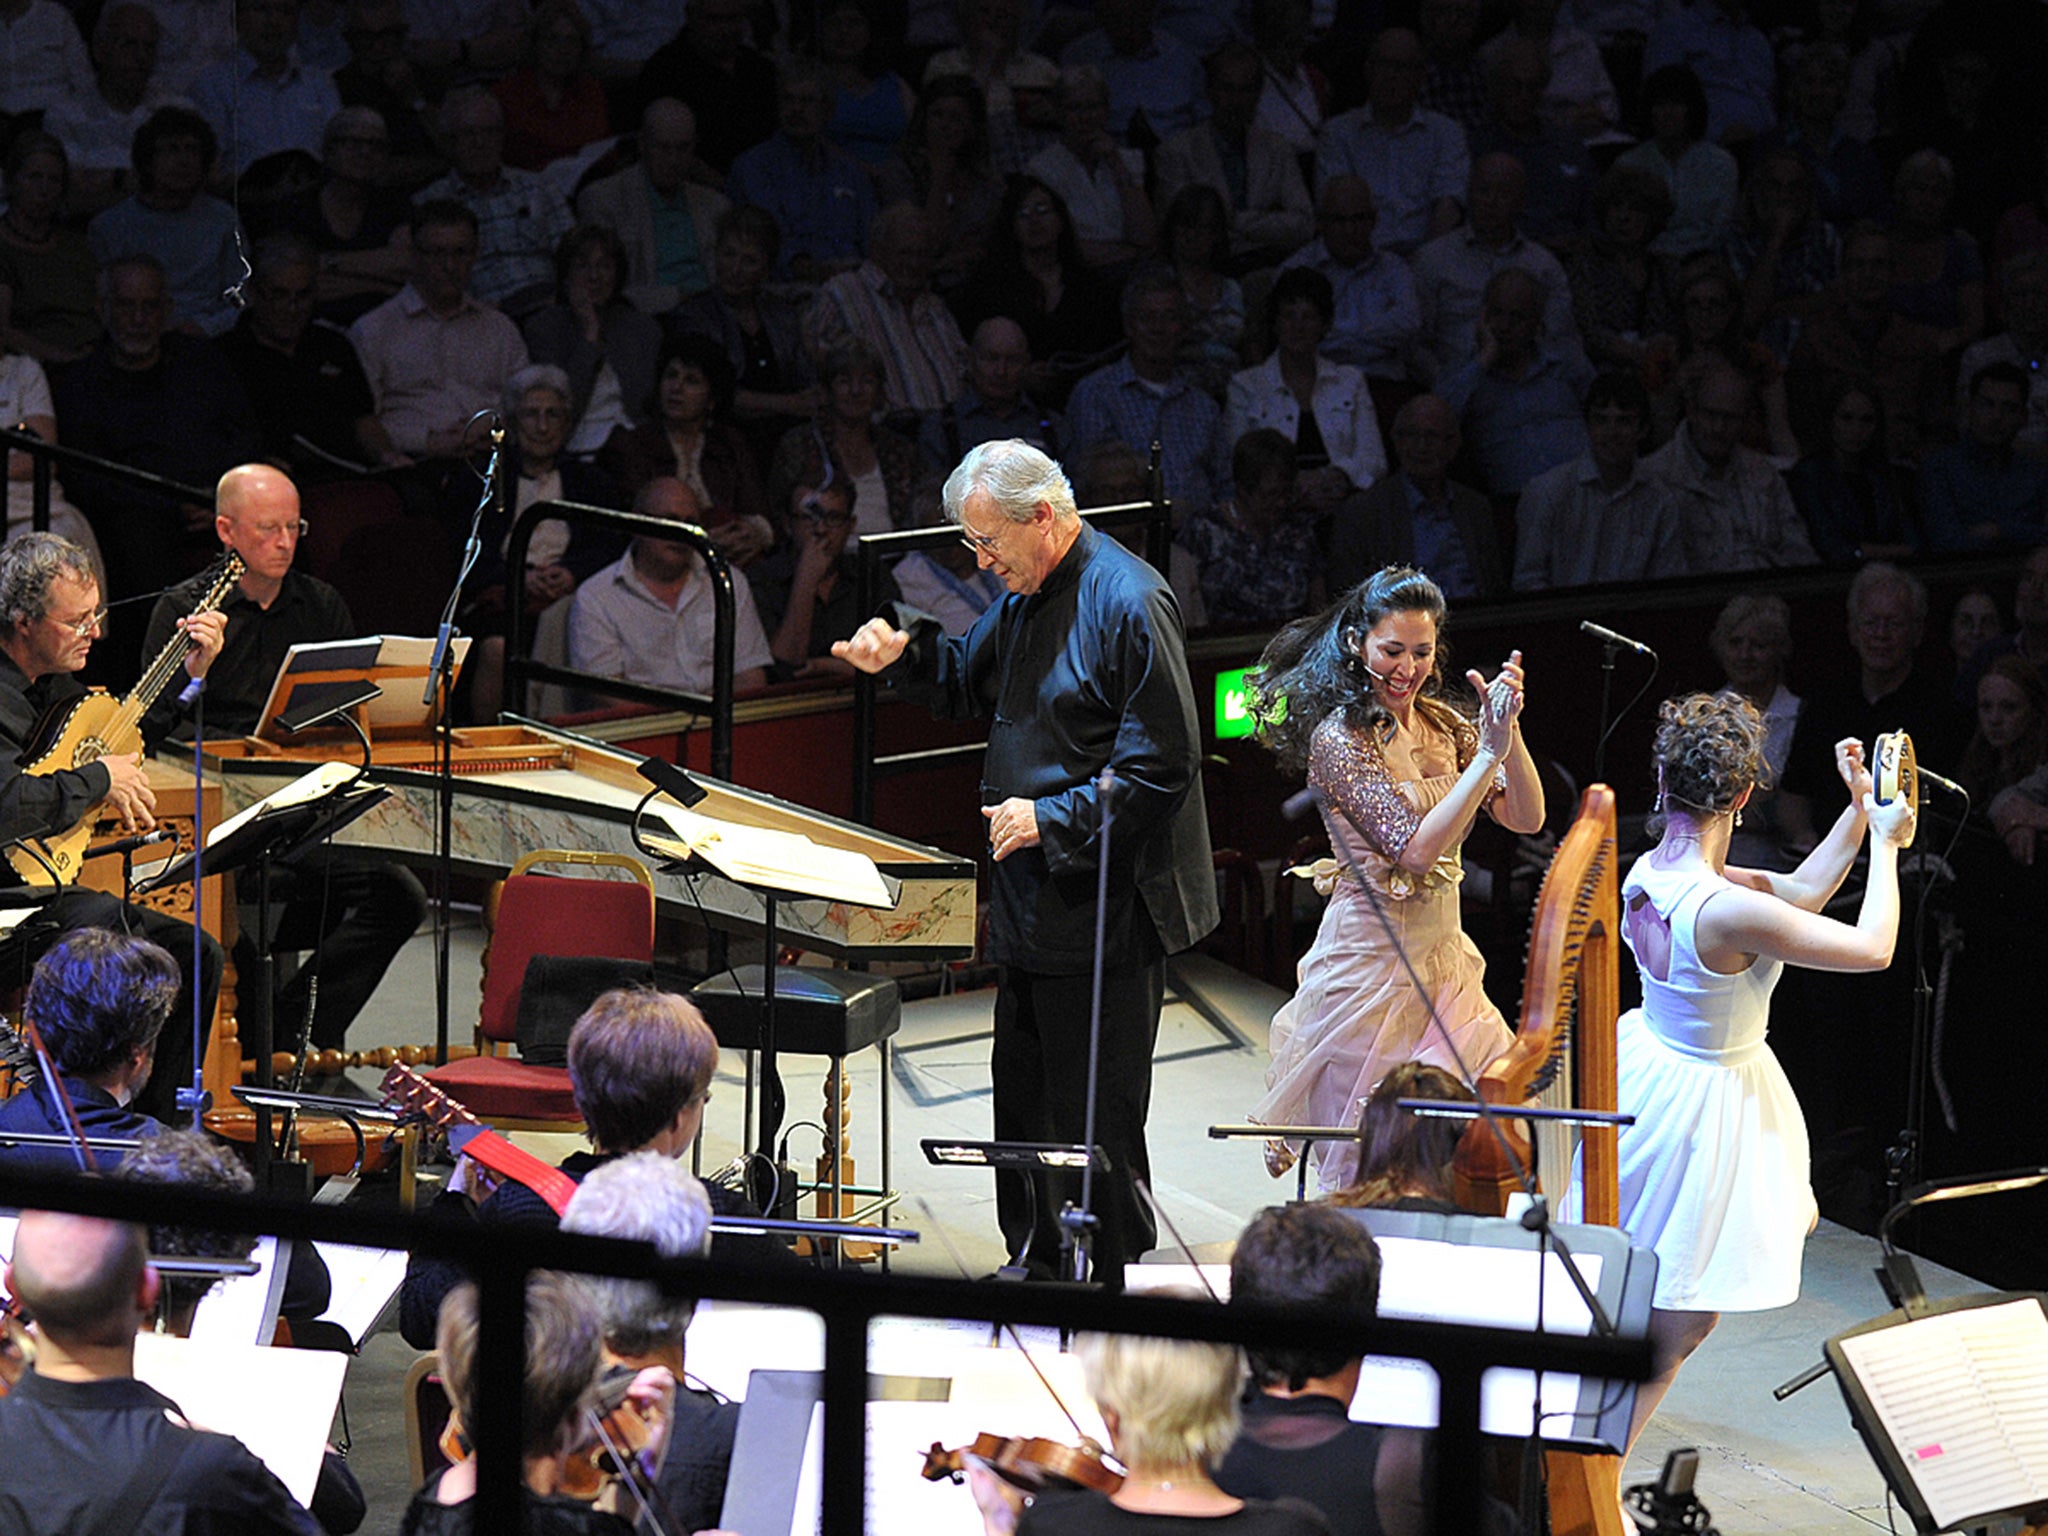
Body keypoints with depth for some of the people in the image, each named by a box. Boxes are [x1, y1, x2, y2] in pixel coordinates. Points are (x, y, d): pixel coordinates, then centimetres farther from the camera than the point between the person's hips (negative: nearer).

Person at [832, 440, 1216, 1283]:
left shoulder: (1127, 603, -19)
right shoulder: (1026, 596, 10)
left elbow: (1161, 766, -21)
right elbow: (967, 679, 26)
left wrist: (1051, 820, -18)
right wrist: (902, 656, 5)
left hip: (1106, 909, -10)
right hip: (1031, 897, 10)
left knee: (1095, 1122, -2)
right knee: (1023, 1098, 17)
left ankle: (1112, 1284, 7)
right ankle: (1037, 1270, 28)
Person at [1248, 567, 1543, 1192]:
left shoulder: (1443, 724, 7)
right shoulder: (1339, 738, -14)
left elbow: (1527, 817, -2)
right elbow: (1416, 847, -23)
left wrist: (1509, 729, -17)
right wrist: (1490, 753, -26)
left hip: (1443, 959, 7)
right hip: (1370, 964, -7)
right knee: (1365, 1165, 1)